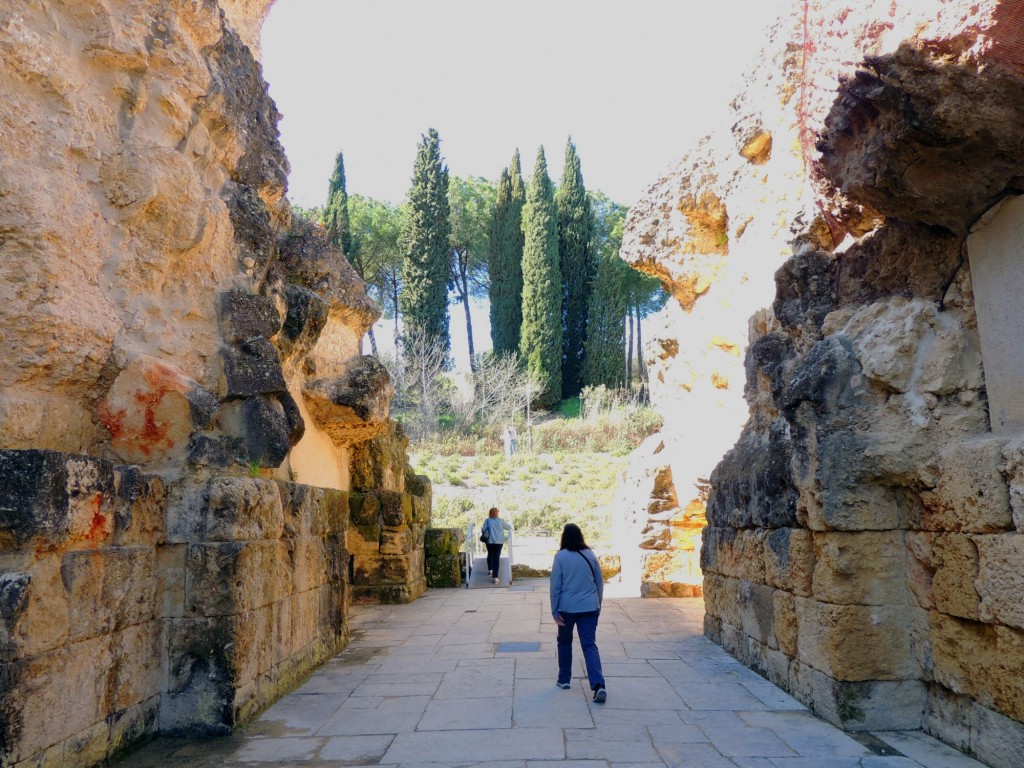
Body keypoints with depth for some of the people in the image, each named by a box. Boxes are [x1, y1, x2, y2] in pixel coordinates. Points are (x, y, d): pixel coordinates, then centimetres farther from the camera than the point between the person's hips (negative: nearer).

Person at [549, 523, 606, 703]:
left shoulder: (560, 556, -8)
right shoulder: (590, 555, 2)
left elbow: (555, 586, -7)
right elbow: (600, 582, 8)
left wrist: (555, 611, -2)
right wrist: (598, 605, 19)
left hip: (567, 607, -2)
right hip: (589, 607, 2)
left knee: (564, 641, 19)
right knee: (589, 645, 2)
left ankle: (564, 679, 28)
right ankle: (599, 685, -12)